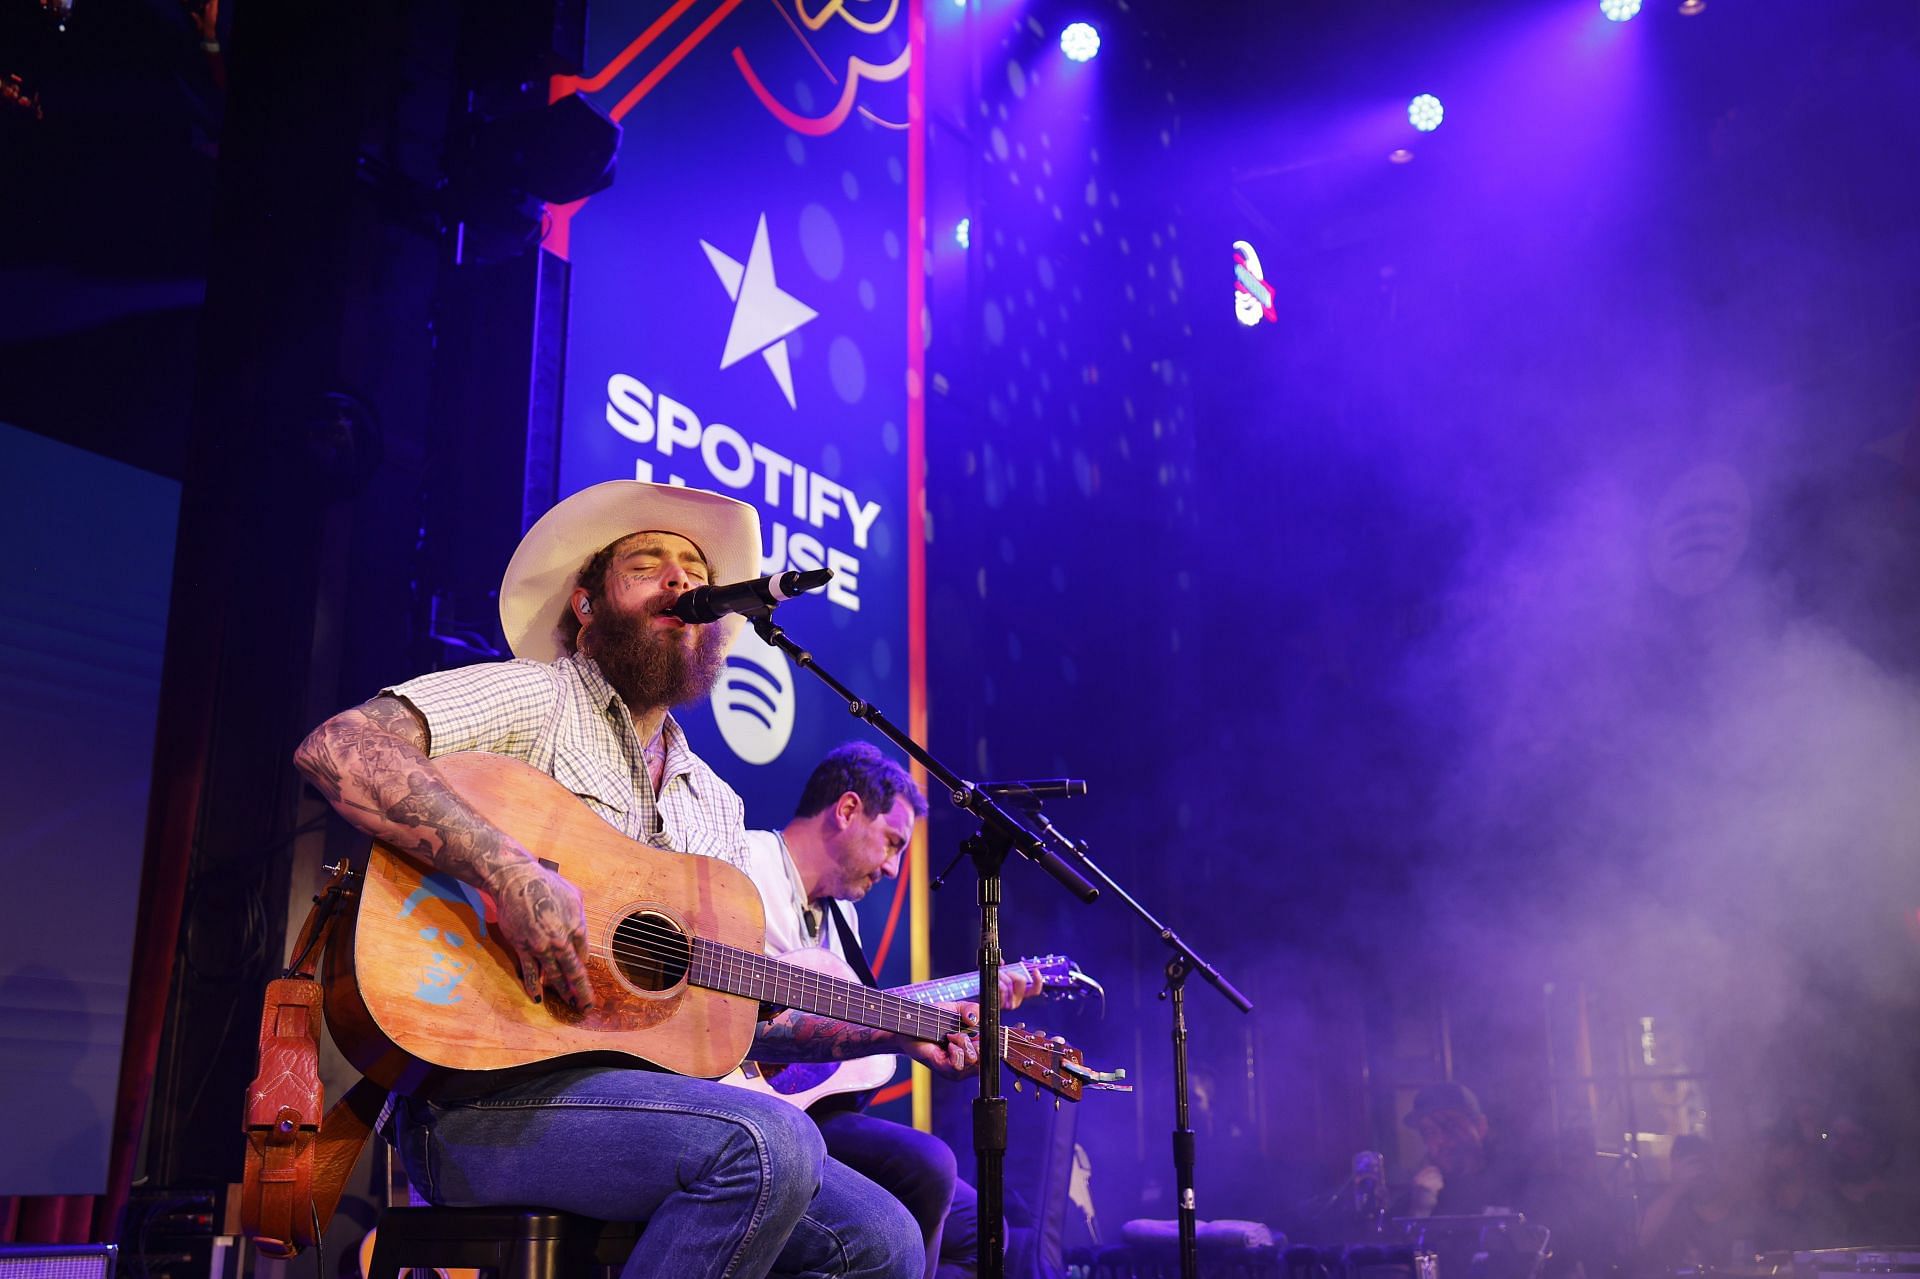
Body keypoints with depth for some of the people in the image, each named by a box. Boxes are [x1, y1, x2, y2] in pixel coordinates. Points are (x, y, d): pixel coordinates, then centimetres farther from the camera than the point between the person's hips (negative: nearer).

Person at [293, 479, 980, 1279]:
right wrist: (514, 874, -28)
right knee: (769, 1142, -30)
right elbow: (335, 748, -18)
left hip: (644, 1088, 7)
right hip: (483, 1094, -6)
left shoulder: (715, 805, 20)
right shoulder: (534, 698, -1)